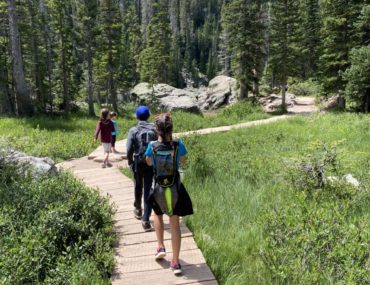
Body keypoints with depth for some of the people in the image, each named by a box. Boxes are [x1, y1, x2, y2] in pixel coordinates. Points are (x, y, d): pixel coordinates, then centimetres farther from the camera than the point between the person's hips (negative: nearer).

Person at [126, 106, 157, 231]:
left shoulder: (133, 131, -7)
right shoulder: (154, 129, -5)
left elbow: (129, 149, -9)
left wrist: (130, 162, 6)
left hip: (138, 163, 0)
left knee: (138, 187, 22)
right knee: (148, 190, 2)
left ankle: (138, 210, 42)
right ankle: (146, 219, -3)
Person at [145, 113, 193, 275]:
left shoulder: (152, 146, -14)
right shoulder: (178, 145, -14)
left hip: (159, 189, 0)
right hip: (175, 189, 0)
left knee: (158, 215, 30)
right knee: (175, 224, 7)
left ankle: (160, 247, 26)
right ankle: (175, 262, 10)